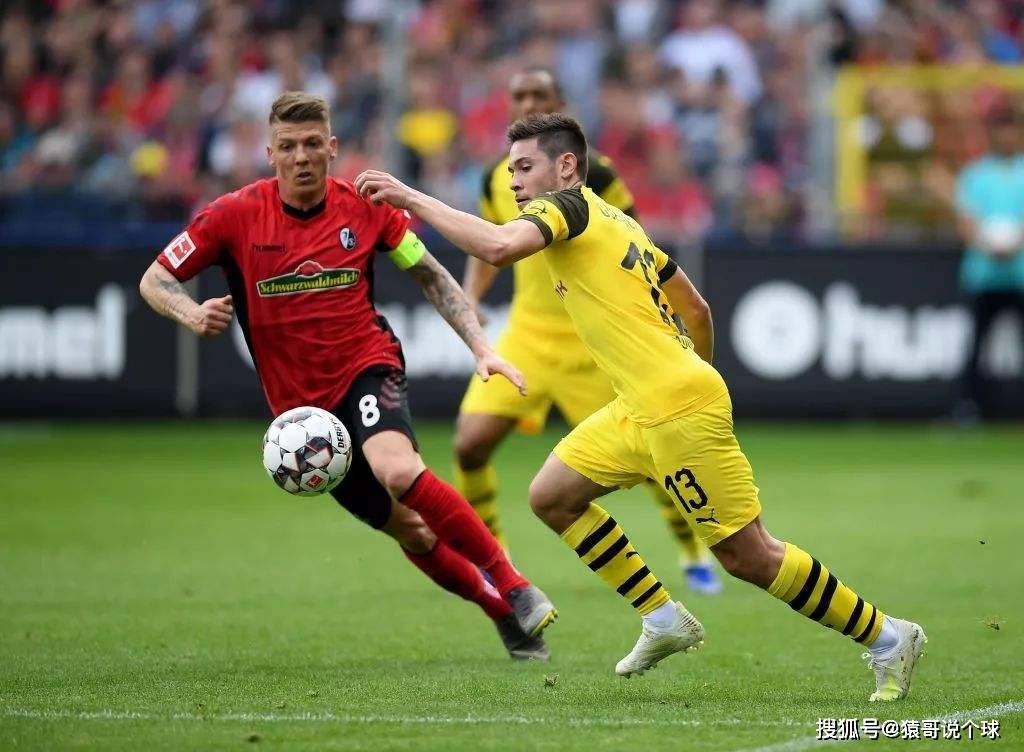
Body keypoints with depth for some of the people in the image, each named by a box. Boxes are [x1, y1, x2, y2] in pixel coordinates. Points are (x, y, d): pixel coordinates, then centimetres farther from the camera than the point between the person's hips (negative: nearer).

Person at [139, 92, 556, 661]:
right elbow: (155, 280, -3)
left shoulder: (366, 207, -4)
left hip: (368, 365, -1)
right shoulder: (235, 216, -8)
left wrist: (481, 348, -3)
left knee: (399, 471, -33)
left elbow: (431, 276, 7)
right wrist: (193, 314, -25)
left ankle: (512, 585, -21)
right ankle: (507, 616, 21)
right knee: (409, 531, 1)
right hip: (300, 404, 1)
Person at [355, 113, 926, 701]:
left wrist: (411, 198, -20)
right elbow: (695, 307, 24)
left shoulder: (569, 205, -7)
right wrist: (698, 374, 34)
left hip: (678, 409, -10)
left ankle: (888, 637, 5)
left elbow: (498, 247, -27)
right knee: (552, 496, 12)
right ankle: (665, 620, 16)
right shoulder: (615, 222, 19)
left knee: (748, 556, -5)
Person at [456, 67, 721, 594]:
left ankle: (693, 556, 23)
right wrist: (470, 298, 3)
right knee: (470, 444, -10)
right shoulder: (497, 179, 3)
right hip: (526, 334, 4)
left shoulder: (591, 173, -11)